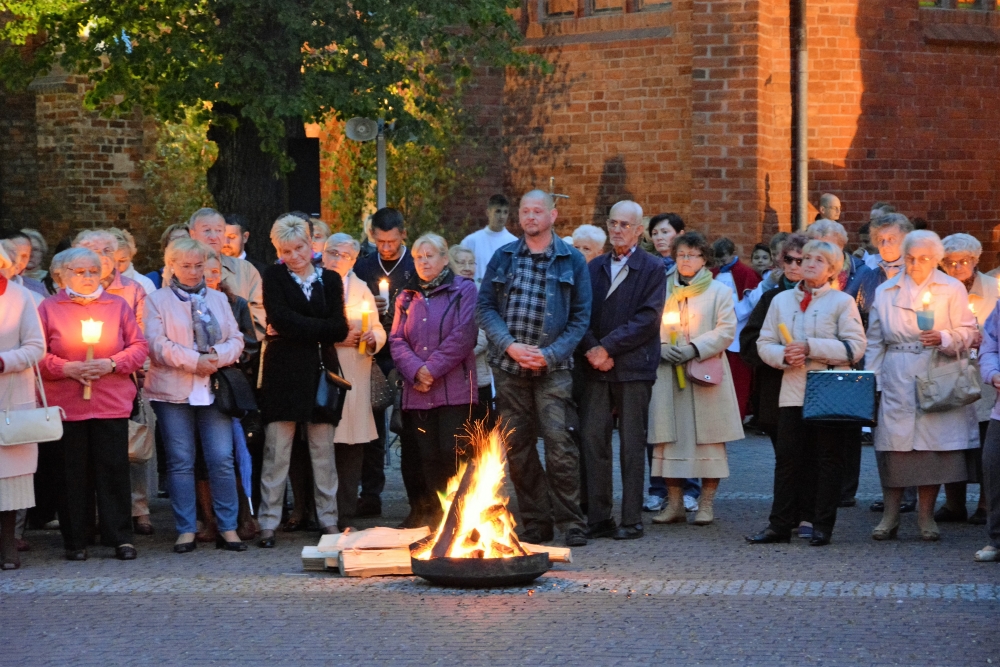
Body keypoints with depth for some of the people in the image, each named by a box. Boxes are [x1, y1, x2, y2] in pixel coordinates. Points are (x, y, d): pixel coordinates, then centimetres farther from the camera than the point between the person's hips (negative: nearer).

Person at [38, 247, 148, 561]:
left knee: (114, 470, -2)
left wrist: (112, 364, -9)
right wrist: (67, 368, -12)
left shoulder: (118, 305, 11)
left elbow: (139, 347, 7)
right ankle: (75, 541, 9)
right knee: (71, 473, 1)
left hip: (112, 405, 1)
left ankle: (121, 538, 4)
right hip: (65, 405, -1)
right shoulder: (49, 307, 6)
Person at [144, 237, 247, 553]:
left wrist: (217, 357, -10)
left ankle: (228, 529, 0)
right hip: (173, 392, -2)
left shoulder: (218, 299, 18)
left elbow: (236, 340, 11)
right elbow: (156, 345, -7)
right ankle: (185, 531, 5)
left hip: (213, 390, 3)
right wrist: (194, 361, -13)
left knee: (222, 459, -5)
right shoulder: (157, 301, 5)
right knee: (181, 461, 0)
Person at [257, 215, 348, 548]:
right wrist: (320, 327, -12)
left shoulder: (330, 280, 11)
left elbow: (339, 330, 0)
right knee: (277, 452, -2)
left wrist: (296, 329, -8)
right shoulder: (274, 276, 4)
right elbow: (280, 318, -12)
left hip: (320, 371, 3)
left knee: (323, 451, 7)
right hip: (283, 371, -2)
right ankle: (268, 523, 2)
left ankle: (328, 519, 14)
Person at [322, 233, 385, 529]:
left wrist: (373, 338, -1)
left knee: (352, 448, 2)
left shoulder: (361, 289, 19)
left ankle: (346, 515, 7)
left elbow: (378, 330, 20)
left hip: (355, 378, 4)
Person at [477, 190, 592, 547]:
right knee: (517, 448, 4)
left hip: (552, 368, -3)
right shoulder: (503, 258, 11)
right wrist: (510, 345, -9)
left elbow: (580, 317, 2)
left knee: (559, 443, -11)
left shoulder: (572, 261, 5)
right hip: (508, 368, 3)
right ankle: (535, 523, 12)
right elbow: (484, 307, 6)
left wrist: (550, 354, -11)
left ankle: (570, 523, -4)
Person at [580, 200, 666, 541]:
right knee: (592, 440, -1)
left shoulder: (652, 269, 1)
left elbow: (647, 320, -9)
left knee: (632, 445, -1)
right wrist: (591, 349, -8)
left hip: (634, 368, -4)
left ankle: (632, 520, 4)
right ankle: (598, 518, 4)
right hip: (598, 369, 4)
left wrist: (608, 347, -13)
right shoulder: (595, 268, 15)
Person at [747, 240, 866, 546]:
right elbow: (764, 343, 12)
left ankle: (822, 526, 8)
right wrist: (783, 355, -10)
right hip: (792, 391, 3)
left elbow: (855, 347, -9)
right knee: (787, 457, 1)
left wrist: (811, 348, -15)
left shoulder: (842, 302, 1)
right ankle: (780, 524, 6)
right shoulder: (781, 300, 13)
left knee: (828, 459, 2)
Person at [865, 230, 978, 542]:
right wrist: (872, 380, 4)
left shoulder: (952, 289, 6)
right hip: (896, 382, 1)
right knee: (892, 445, -5)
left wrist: (944, 338, -16)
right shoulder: (885, 292, 13)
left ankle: (926, 516, 6)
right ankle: (890, 516, 2)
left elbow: (967, 332, 5)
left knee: (932, 445, -4)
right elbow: (875, 340, 14)